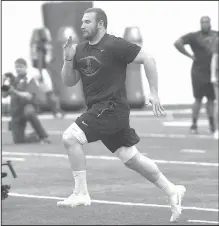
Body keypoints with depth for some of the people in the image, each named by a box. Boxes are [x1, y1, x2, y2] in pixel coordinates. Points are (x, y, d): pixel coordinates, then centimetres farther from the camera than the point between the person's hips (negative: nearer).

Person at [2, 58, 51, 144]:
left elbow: (29, 96, -21)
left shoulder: (29, 80, -6)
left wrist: (15, 92, -35)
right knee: (18, 141, -3)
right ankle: (36, 136, 27)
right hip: (16, 112, 5)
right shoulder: (14, 80, 10)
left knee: (29, 112, -44)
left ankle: (44, 136, -31)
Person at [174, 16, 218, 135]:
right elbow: (177, 43, -13)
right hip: (199, 72, -4)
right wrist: (189, 55, -12)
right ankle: (194, 124, 5)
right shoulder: (194, 36, -7)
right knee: (198, 99, -2)